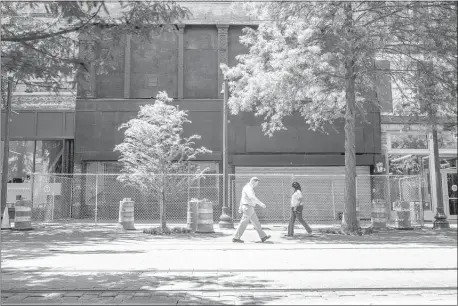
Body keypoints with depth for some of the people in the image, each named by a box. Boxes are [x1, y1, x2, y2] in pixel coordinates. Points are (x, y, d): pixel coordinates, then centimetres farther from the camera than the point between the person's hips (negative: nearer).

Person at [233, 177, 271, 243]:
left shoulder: (247, 188, 18)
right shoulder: (248, 188, -16)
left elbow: (242, 198, 27)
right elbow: (252, 197, -33)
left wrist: (240, 207, 34)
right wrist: (260, 203, -38)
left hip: (249, 209, 10)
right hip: (248, 208, -10)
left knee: (256, 223, 11)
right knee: (243, 223, -5)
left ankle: (263, 237, 15)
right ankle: (236, 238, 1)